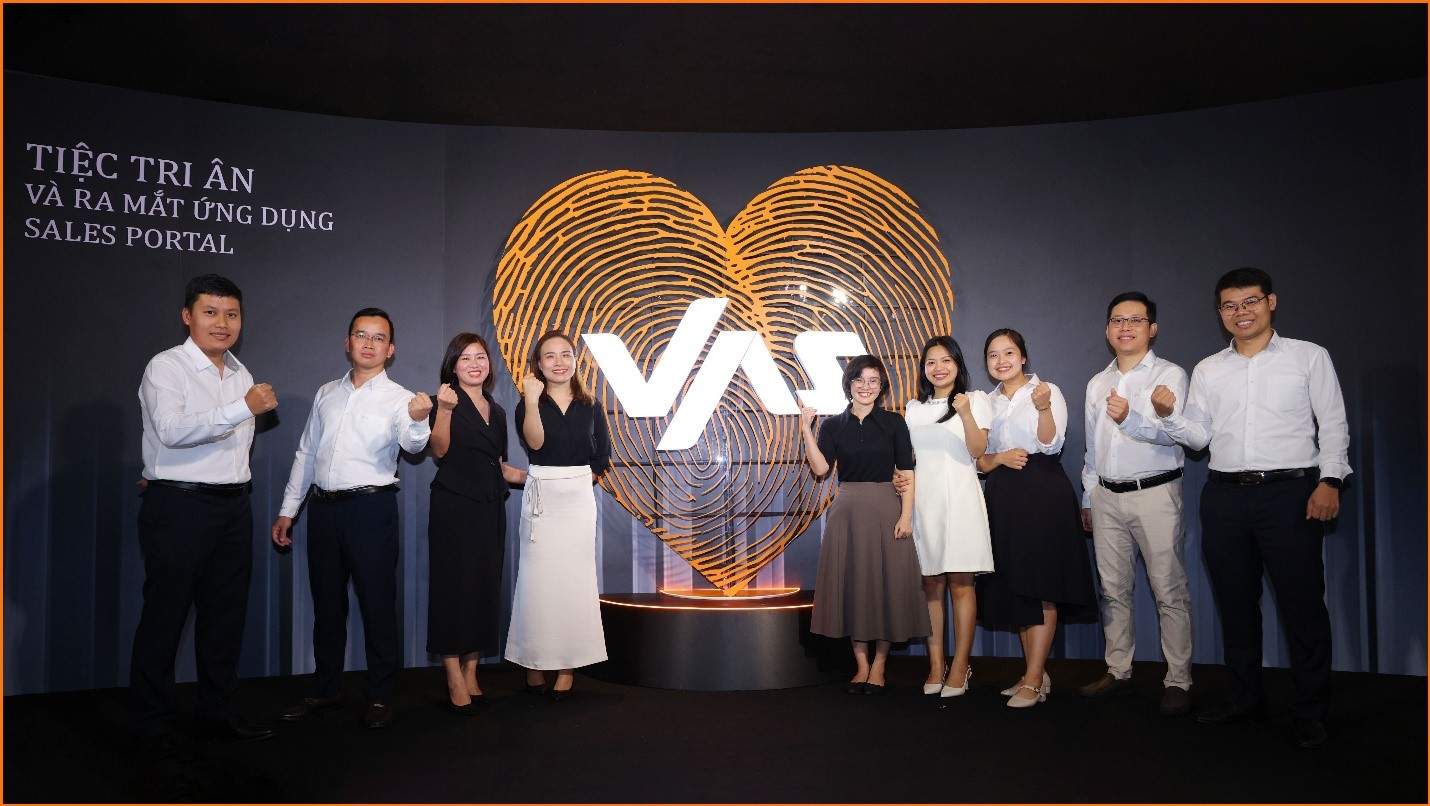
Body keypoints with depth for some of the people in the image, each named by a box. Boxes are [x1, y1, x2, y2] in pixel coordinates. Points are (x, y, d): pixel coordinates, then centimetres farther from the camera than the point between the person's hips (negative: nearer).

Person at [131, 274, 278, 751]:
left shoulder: (240, 372, 14)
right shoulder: (166, 368, -7)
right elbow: (172, 430, -24)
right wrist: (244, 408, -28)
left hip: (234, 505, 7)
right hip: (179, 507, -7)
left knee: (226, 614, 12)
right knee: (165, 614, 1)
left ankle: (217, 711, 23)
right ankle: (152, 721, 14)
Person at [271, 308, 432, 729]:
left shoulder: (398, 399, -5)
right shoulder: (327, 393, 11)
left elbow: (412, 444, -25)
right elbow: (306, 453, 16)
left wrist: (418, 422, -48)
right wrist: (288, 510, 13)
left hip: (371, 508, -5)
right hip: (323, 506, 5)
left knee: (378, 604, 1)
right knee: (326, 603, 14)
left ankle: (380, 696, 13)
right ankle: (325, 690, 28)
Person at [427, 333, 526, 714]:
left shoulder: (496, 411, 17)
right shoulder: (447, 401, -1)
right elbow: (439, 451, -15)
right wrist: (444, 409, -26)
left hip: (490, 508, 6)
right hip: (453, 507, -6)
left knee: (486, 587, 5)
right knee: (454, 586, -6)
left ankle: (472, 673, 13)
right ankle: (455, 679, -2)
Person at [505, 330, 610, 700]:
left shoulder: (589, 406, 6)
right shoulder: (527, 402, -1)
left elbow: (602, 456, 11)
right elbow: (535, 442, -19)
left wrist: (577, 479, 6)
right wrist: (532, 399, -27)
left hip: (579, 498, 2)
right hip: (540, 498, -1)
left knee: (574, 580, 3)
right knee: (537, 580, -1)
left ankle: (568, 666, 11)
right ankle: (535, 662, 12)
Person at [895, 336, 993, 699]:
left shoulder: (975, 399, 4)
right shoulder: (914, 408, 15)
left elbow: (977, 450, -7)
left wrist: (966, 415, -22)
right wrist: (899, 476, 1)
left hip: (959, 499, -4)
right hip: (922, 500, 4)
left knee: (960, 584, -3)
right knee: (931, 585, 4)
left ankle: (960, 667, 2)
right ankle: (936, 665, 10)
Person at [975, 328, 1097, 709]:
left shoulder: (1048, 391, -1)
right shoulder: (988, 402, 15)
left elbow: (1051, 444, -14)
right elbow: (979, 459, 13)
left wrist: (1044, 407, -31)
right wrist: (999, 458, -9)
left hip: (1042, 494, -6)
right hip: (1002, 499, 6)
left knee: (1042, 588, -6)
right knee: (1014, 588, 7)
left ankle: (1033, 682, -4)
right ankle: (1037, 674, 17)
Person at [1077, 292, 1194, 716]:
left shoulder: (1169, 375, -3)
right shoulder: (1097, 384, 15)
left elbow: (1171, 431, -19)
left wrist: (1131, 418, -37)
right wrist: (1088, 497, 20)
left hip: (1154, 492, -5)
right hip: (1107, 496, 6)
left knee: (1169, 591, -4)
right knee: (1113, 589, 10)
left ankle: (1178, 681, 4)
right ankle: (1118, 671, 21)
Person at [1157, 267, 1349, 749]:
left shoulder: (1309, 357, 4)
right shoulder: (1208, 370, 12)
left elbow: (1333, 425, 1)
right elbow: (1199, 437, 9)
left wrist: (1330, 480, -10)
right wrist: (1169, 416, -10)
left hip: (1290, 492, -3)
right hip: (1224, 496, 4)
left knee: (1302, 602, -1)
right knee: (1235, 601, 11)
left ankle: (1311, 712, 11)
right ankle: (1246, 697, 24)